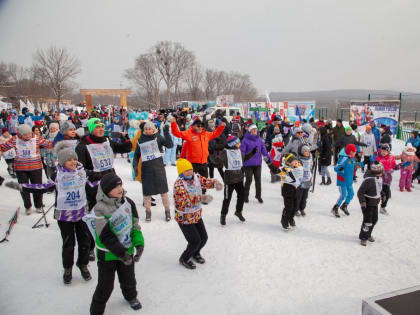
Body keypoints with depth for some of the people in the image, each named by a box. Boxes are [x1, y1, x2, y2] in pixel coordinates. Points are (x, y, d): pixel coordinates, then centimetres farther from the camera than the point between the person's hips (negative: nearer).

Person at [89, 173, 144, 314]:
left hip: (127, 250, 5)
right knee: (105, 286, 7)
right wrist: (122, 253, -27)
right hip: (107, 254, -4)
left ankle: (131, 296, 53)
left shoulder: (128, 202, -8)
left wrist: (139, 244, -14)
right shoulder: (100, 209, -23)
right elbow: (106, 237, -24)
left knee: (128, 279, 24)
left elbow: (135, 225, -2)